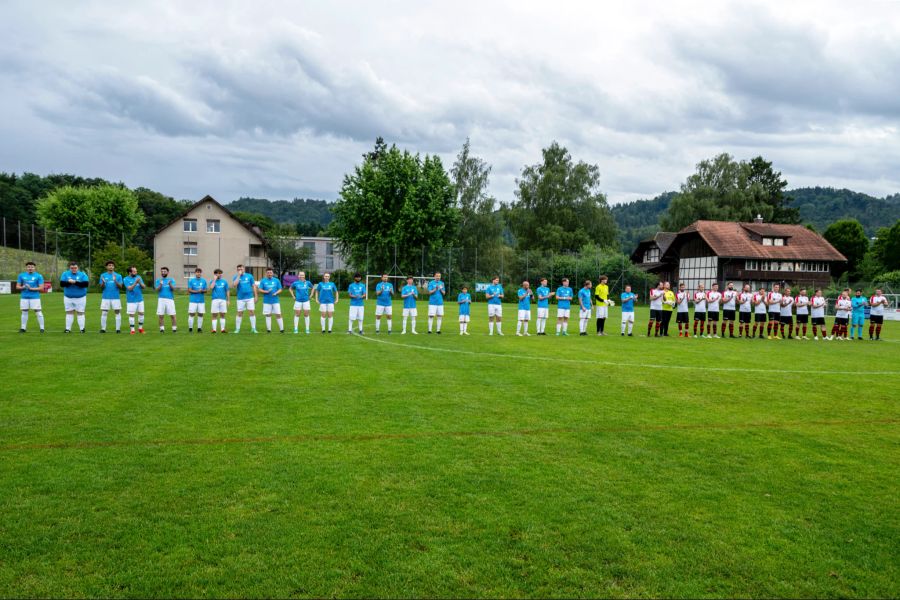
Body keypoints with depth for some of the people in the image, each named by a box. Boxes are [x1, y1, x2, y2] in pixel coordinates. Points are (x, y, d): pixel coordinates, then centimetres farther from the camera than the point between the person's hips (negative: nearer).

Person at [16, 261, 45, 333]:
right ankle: (23, 328, 19)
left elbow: (41, 288, -4)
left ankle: (42, 328, 0)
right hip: (24, 297, 3)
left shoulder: (39, 276, 0)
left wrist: (31, 288, -15)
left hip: (35, 297, -3)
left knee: (38, 312, -5)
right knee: (24, 312, 10)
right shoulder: (21, 275, 9)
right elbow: (17, 286, 12)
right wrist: (22, 287, -10)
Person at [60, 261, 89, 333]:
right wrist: (68, 282, -26)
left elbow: (86, 284, -18)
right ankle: (68, 329, 13)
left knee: (80, 313, 1)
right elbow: (61, 284, -8)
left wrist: (75, 282, -26)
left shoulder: (82, 274, -4)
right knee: (69, 313, 8)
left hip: (80, 297, -2)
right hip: (68, 297, 2)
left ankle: (82, 329, 4)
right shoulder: (65, 274, 2)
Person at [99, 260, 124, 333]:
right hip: (105, 297, 1)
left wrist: (115, 281, -19)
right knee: (103, 313, -1)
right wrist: (103, 282, -17)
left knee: (118, 312, -3)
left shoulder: (118, 276, 6)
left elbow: (120, 287, -2)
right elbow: (101, 287, 4)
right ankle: (103, 328, 6)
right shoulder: (103, 275, 8)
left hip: (116, 297, 0)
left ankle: (118, 329, 3)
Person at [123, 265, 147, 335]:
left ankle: (140, 328, 17)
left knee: (141, 313, 5)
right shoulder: (126, 279, -5)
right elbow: (129, 288, -17)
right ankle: (132, 330, 6)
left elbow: (144, 287, 2)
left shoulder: (139, 277, 6)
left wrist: (140, 283, -18)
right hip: (131, 300, -4)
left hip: (140, 299, 4)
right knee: (131, 315, 0)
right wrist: (135, 283, -28)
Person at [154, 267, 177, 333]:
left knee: (172, 315, -4)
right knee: (160, 315, 0)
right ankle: (162, 328, 8)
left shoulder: (171, 280, 8)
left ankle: (174, 328, 3)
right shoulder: (158, 280, 11)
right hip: (161, 299, 1)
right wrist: (160, 285, -20)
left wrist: (170, 284, -24)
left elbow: (173, 289, -5)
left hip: (170, 299, -1)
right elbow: (157, 290, -1)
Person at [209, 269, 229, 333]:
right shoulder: (213, 281, 7)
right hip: (215, 300, -1)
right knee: (214, 315, 0)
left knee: (222, 315, 3)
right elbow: (211, 287, -15)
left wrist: (228, 300, 5)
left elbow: (227, 291, 11)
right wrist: (214, 279, -9)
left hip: (223, 300, 1)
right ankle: (214, 329, 3)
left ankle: (223, 329, 7)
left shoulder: (224, 281, 10)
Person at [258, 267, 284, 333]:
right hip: (266, 301, 0)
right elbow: (260, 290, 1)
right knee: (268, 315, 4)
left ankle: (281, 329, 2)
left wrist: (276, 293, -13)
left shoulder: (276, 280, 6)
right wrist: (266, 291, -16)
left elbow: (280, 289, 7)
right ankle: (268, 329, 12)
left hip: (275, 301, 0)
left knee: (278, 314, -3)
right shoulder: (263, 281, 4)